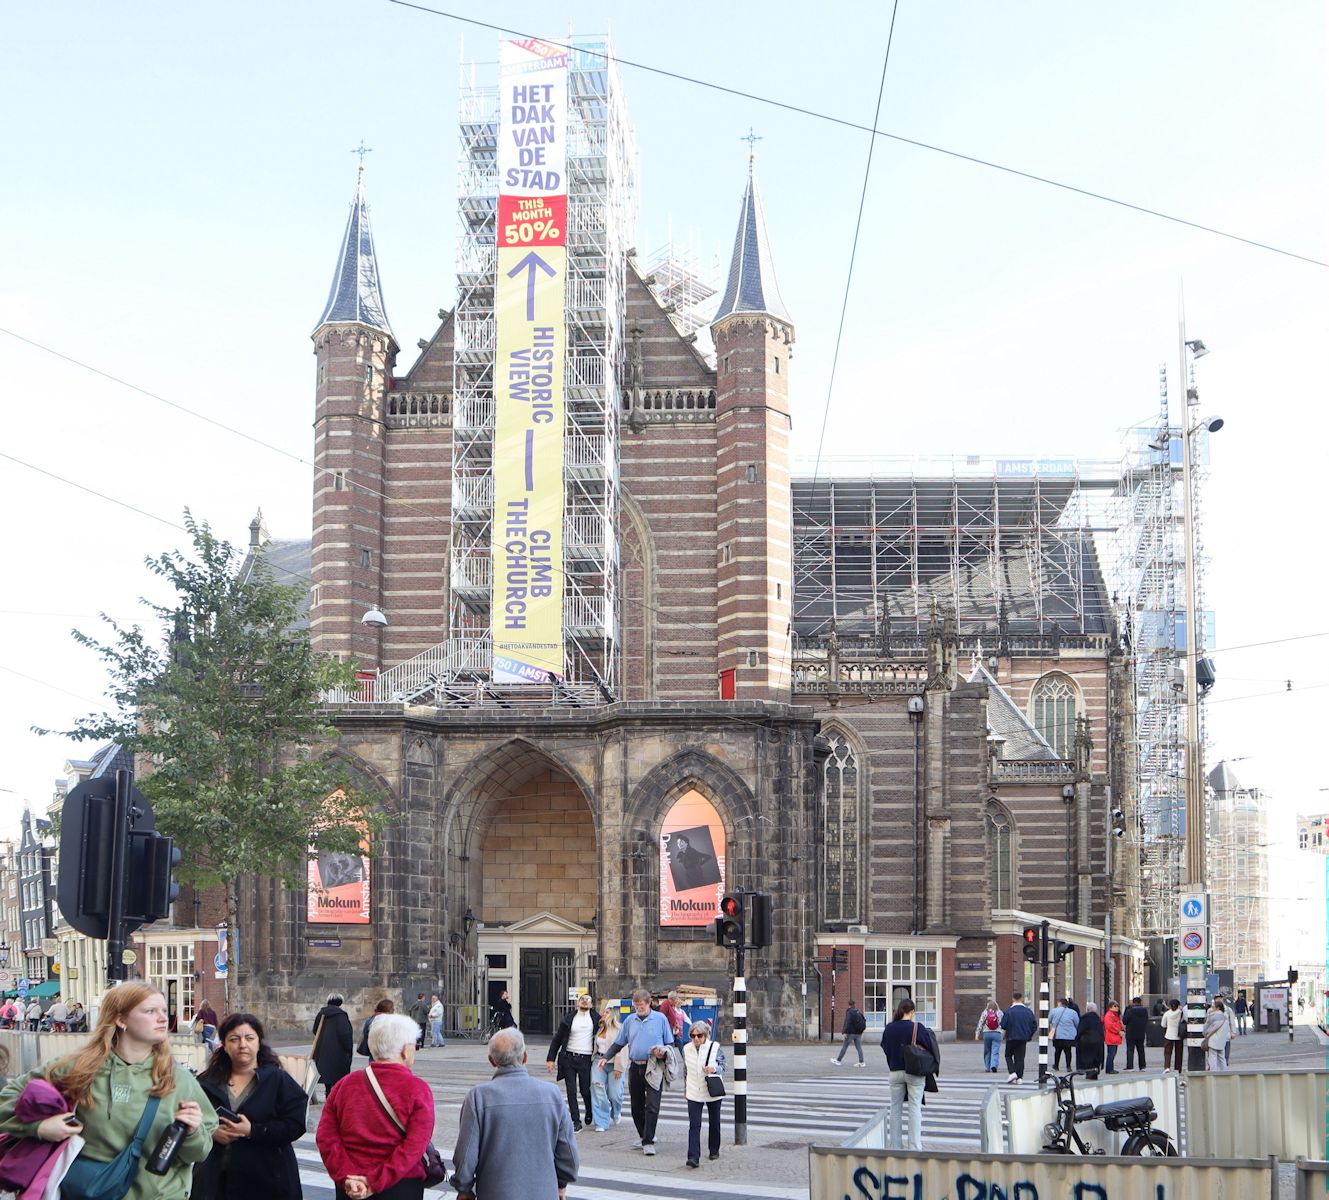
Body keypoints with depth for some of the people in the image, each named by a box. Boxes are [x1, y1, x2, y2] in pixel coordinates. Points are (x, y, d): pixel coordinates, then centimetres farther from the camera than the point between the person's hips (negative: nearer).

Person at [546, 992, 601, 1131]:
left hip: (585, 1059, -1)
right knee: (571, 1091, -2)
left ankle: (589, 1113, 31)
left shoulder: (595, 1018, 5)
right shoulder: (568, 1018, 6)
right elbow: (557, 1039, 9)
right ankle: (576, 1121, 5)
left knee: (585, 1091, 3)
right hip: (568, 1058, 1)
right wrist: (551, 1058, 2)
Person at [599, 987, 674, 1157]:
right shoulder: (630, 1021, 10)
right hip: (635, 1067, 4)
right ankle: (643, 1135, 26)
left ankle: (648, 1142, -8)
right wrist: (606, 1057, 3)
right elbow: (618, 1043, 16)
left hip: (653, 1069, -4)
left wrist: (663, 1052, -13)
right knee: (636, 1105, 10)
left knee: (652, 1106, -11)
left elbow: (670, 1043, 7)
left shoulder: (660, 1019, 0)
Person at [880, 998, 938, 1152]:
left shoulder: (889, 1028, -3)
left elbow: (885, 1047, 5)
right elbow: (931, 1047, -9)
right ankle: (914, 1146, 1)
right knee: (915, 1108, 4)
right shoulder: (918, 1028, -14)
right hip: (915, 1073, -3)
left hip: (895, 1072, 3)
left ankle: (895, 1145, 17)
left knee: (896, 1108, 13)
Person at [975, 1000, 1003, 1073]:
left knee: (987, 1051, 13)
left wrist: (977, 1033, 4)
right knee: (995, 1052, -3)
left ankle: (987, 1067, 17)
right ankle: (994, 1066, -21)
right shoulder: (999, 1013, 1)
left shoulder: (985, 1013, 1)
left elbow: (980, 1023, 1)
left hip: (986, 1033, 1)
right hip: (997, 1034, -1)